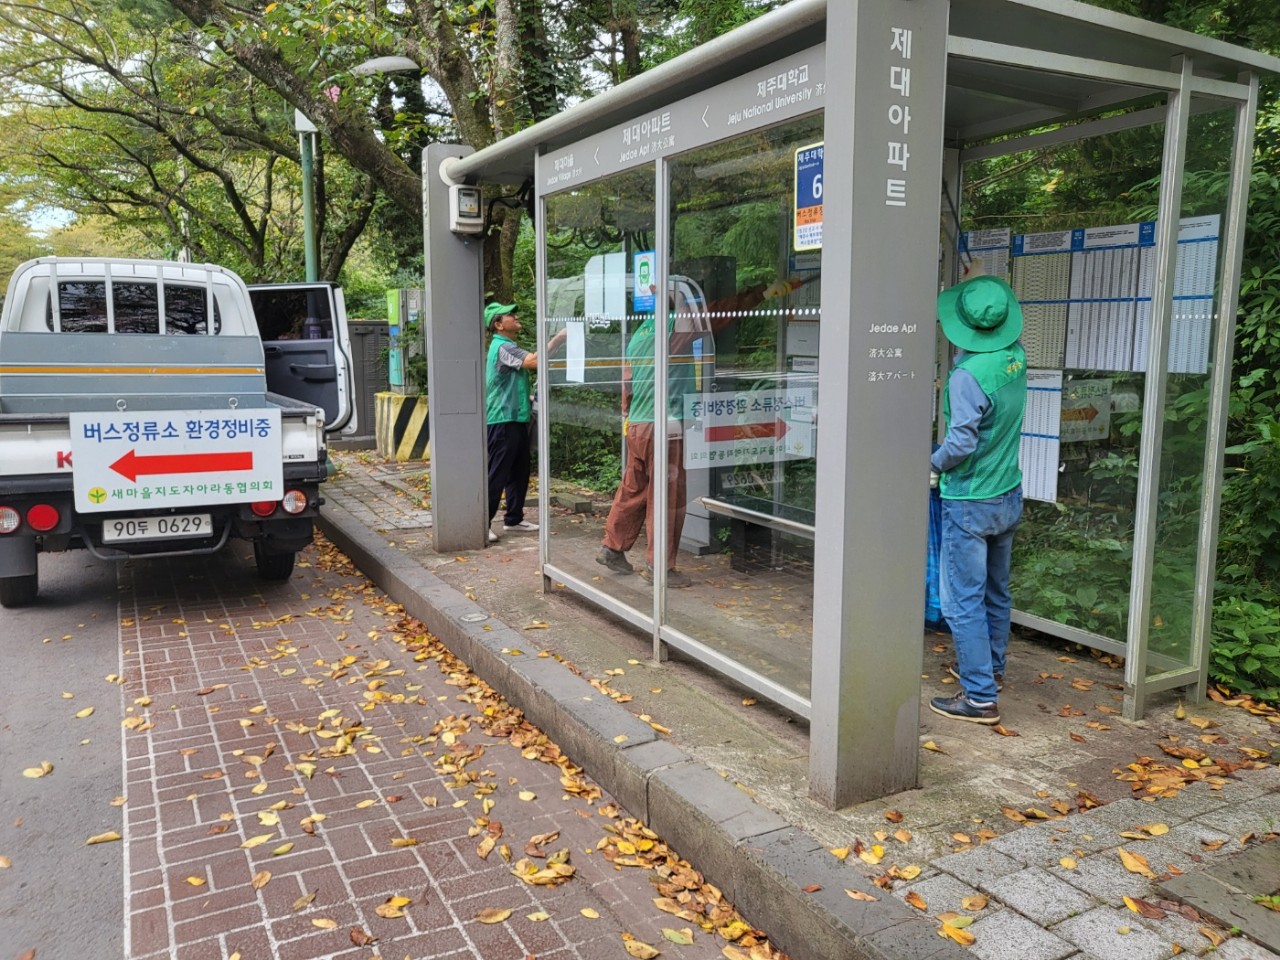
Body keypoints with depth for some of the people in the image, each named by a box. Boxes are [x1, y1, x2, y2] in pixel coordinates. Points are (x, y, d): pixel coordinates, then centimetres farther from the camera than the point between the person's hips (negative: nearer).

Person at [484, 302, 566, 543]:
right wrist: (558, 338, -24)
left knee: (519, 473, 14)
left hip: (517, 419, 10)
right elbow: (534, 361, -28)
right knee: (497, 475, -8)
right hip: (503, 420, -10)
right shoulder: (503, 347, -14)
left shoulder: (510, 347, 19)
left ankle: (514, 518, 23)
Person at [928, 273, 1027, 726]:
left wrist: (933, 464, -9)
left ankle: (980, 697, 2)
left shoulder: (968, 375, -24)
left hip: (970, 503, -8)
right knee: (996, 590, 21)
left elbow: (962, 441, -27)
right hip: (1009, 497, 8)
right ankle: (991, 666, 38)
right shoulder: (1015, 357, -1)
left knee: (963, 601, -1)